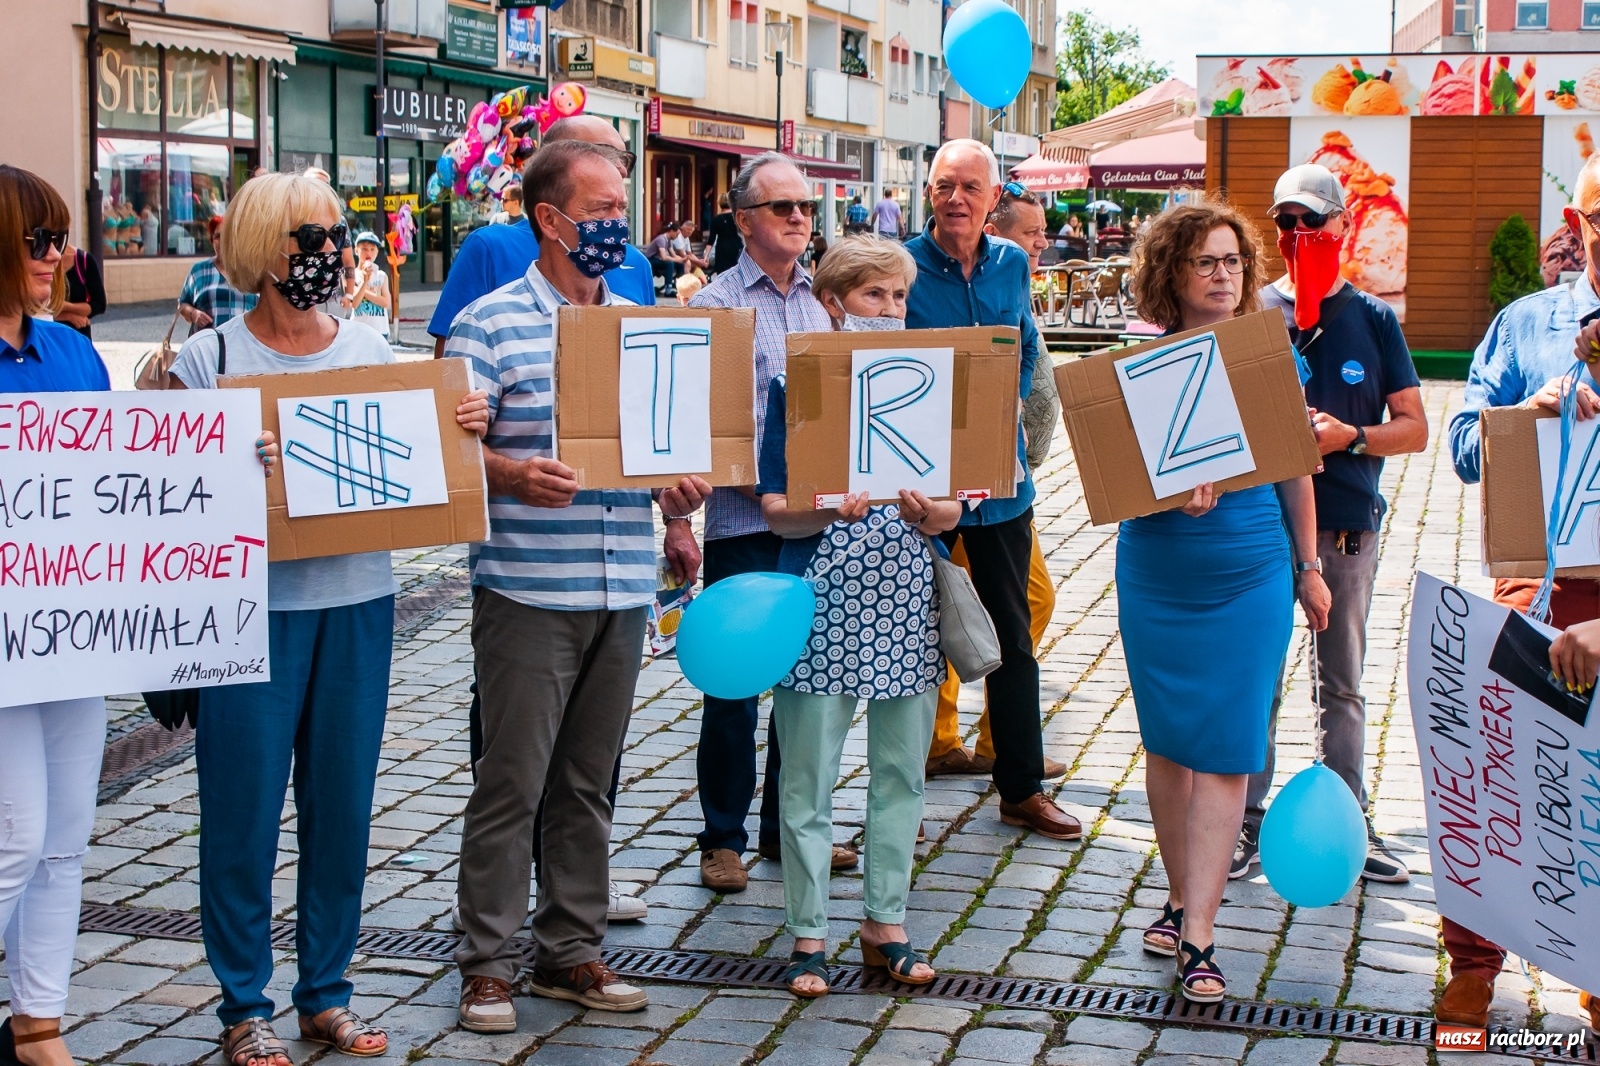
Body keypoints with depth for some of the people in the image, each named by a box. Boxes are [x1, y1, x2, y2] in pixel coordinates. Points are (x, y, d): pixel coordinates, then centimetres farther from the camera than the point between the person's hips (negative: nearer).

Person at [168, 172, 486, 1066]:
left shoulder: (368, 350, 7)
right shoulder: (211, 357, -5)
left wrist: (463, 429, -8)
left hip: (358, 601, 4)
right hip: (252, 605, -4)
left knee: (343, 803, 11)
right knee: (245, 807, 3)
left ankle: (328, 992, 25)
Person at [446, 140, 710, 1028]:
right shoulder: (490, 324, -5)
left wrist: (678, 488, -2)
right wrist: (515, 477, -28)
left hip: (623, 589, 6)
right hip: (528, 590, -5)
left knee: (588, 782, 13)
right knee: (513, 784, 0)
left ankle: (572, 951, 24)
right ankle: (488, 962, 12)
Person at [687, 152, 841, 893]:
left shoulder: (823, 302, 12)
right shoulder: (714, 305, -5)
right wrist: (768, 482, -21)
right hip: (744, 520, -5)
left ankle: (788, 825, 25)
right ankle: (724, 837, 14)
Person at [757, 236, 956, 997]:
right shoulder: (797, 387, -1)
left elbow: (953, 504, 7)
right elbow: (774, 508, -5)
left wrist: (934, 516, -16)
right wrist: (829, 513, -24)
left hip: (907, 603, 3)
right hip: (823, 603, -3)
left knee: (900, 770, 9)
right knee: (809, 778, 2)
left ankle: (885, 922, 22)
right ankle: (808, 934, 12)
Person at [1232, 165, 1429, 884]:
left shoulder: (1372, 318, 5)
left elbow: (1414, 428, 3)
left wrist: (1349, 436, -14)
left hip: (1347, 524, 1)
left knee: (1342, 684, 10)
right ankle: (1247, 819, 13)